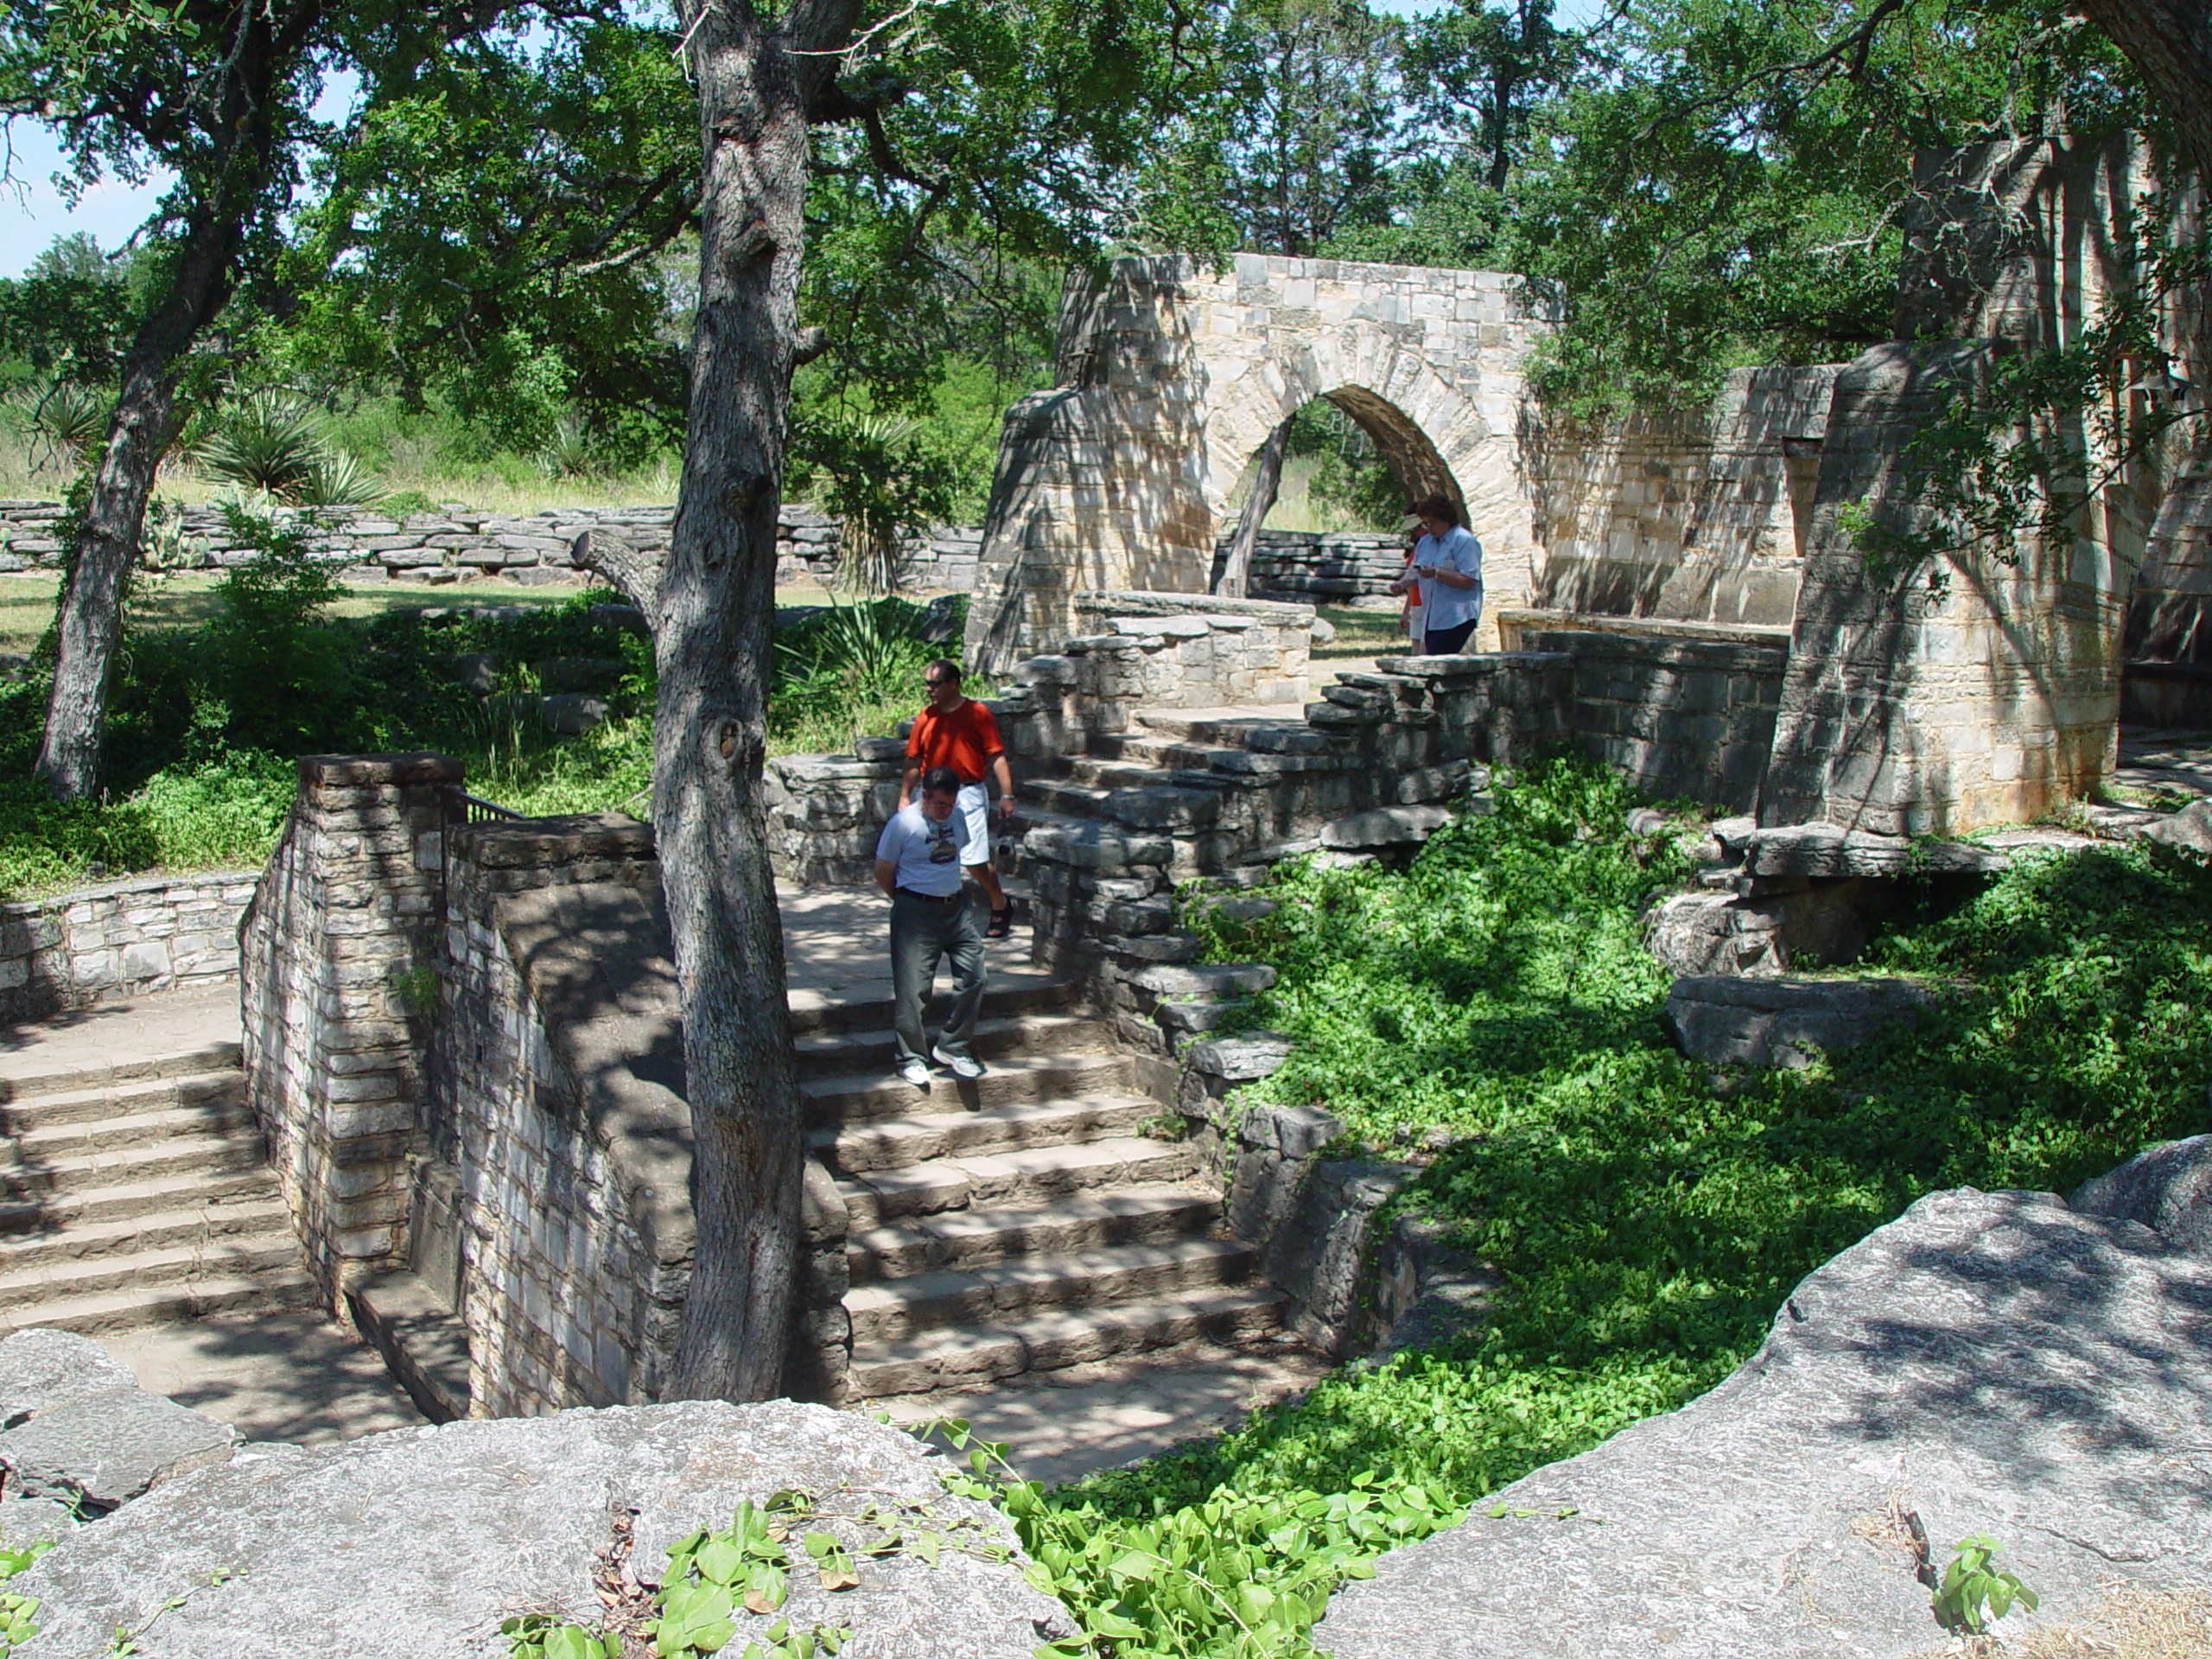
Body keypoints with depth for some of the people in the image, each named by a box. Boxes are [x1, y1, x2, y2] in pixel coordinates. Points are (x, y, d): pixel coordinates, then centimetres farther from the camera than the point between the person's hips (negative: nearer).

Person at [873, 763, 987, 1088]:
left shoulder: (958, 817, 5)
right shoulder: (903, 823, -11)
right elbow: (883, 872, -3)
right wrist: (906, 902, 7)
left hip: (957, 906, 6)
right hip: (916, 911, -6)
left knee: (973, 977, 0)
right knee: (911, 987, -6)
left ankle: (953, 1049, 15)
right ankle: (911, 1058, 7)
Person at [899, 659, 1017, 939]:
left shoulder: (977, 713, -3)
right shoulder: (925, 716, 8)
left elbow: (996, 756, -4)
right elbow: (914, 760, 12)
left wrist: (1006, 795, -10)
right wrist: (904, 796, 7)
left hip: (967, 794, -4)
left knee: (976, 860, -5)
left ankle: (1001, 907, 18)